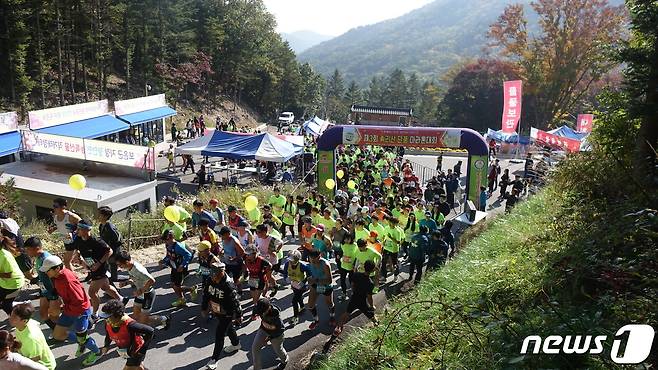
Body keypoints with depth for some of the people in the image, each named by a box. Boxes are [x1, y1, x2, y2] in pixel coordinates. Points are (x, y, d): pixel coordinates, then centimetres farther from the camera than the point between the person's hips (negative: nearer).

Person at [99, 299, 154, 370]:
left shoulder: (129, 325, -38)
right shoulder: (108, 323, -17)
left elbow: (150, 331, -36)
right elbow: (108, 335, 8)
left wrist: (143, 350, -29)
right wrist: (106, 346, -5)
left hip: (136, 352, -7)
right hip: (125, 351, 7)